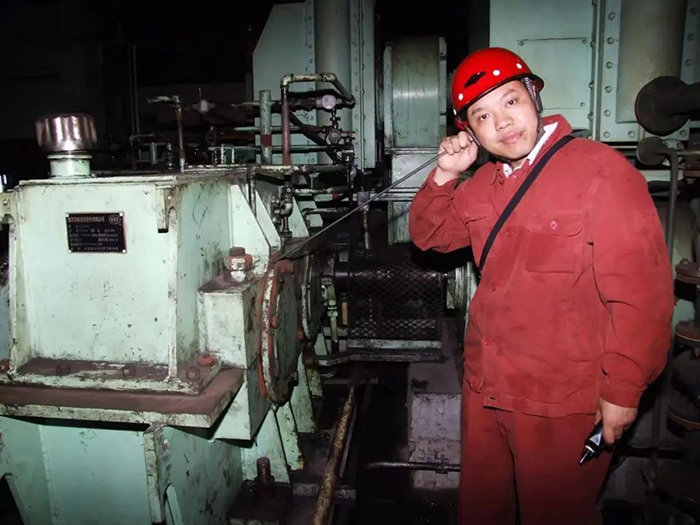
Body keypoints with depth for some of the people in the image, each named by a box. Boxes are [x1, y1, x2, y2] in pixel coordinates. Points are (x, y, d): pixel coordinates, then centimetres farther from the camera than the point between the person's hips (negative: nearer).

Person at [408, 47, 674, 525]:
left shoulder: (600, 169, -17)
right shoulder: (483, 184, 7)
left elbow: (641, 291, -18)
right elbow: (429, 235, 14)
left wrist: (623, 391, -15)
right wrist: (446, 174, -3)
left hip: (564, 404, -6)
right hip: (485, 388, 7)